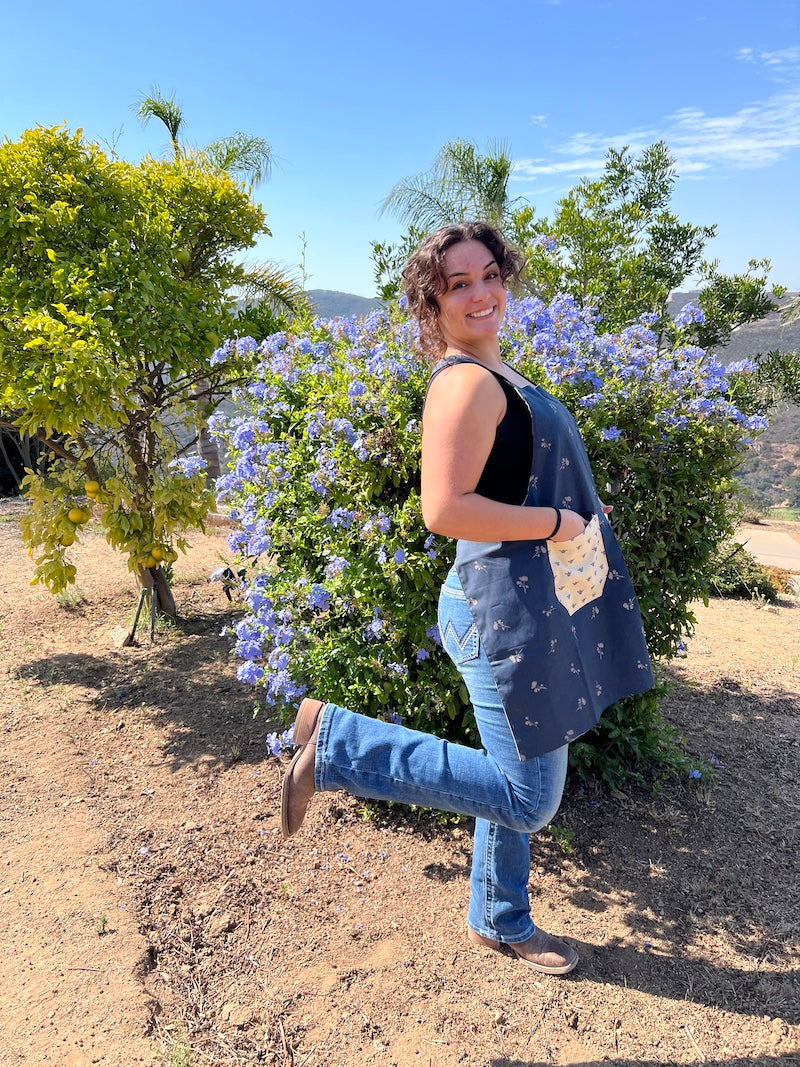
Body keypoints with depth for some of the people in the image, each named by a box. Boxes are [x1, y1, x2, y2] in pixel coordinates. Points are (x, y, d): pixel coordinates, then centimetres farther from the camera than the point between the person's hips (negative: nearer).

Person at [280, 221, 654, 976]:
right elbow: (445, 509, -27)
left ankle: (500, 922, 41)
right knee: (525, 796, 2)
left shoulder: (491, 375, 14)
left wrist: (576, 507, 12)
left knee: (521, 785, 21)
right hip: (507, 608, -10)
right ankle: (337, 744, 5)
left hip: (536, 602, 10)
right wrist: (557, 524, -18)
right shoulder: (467, 383, -18)